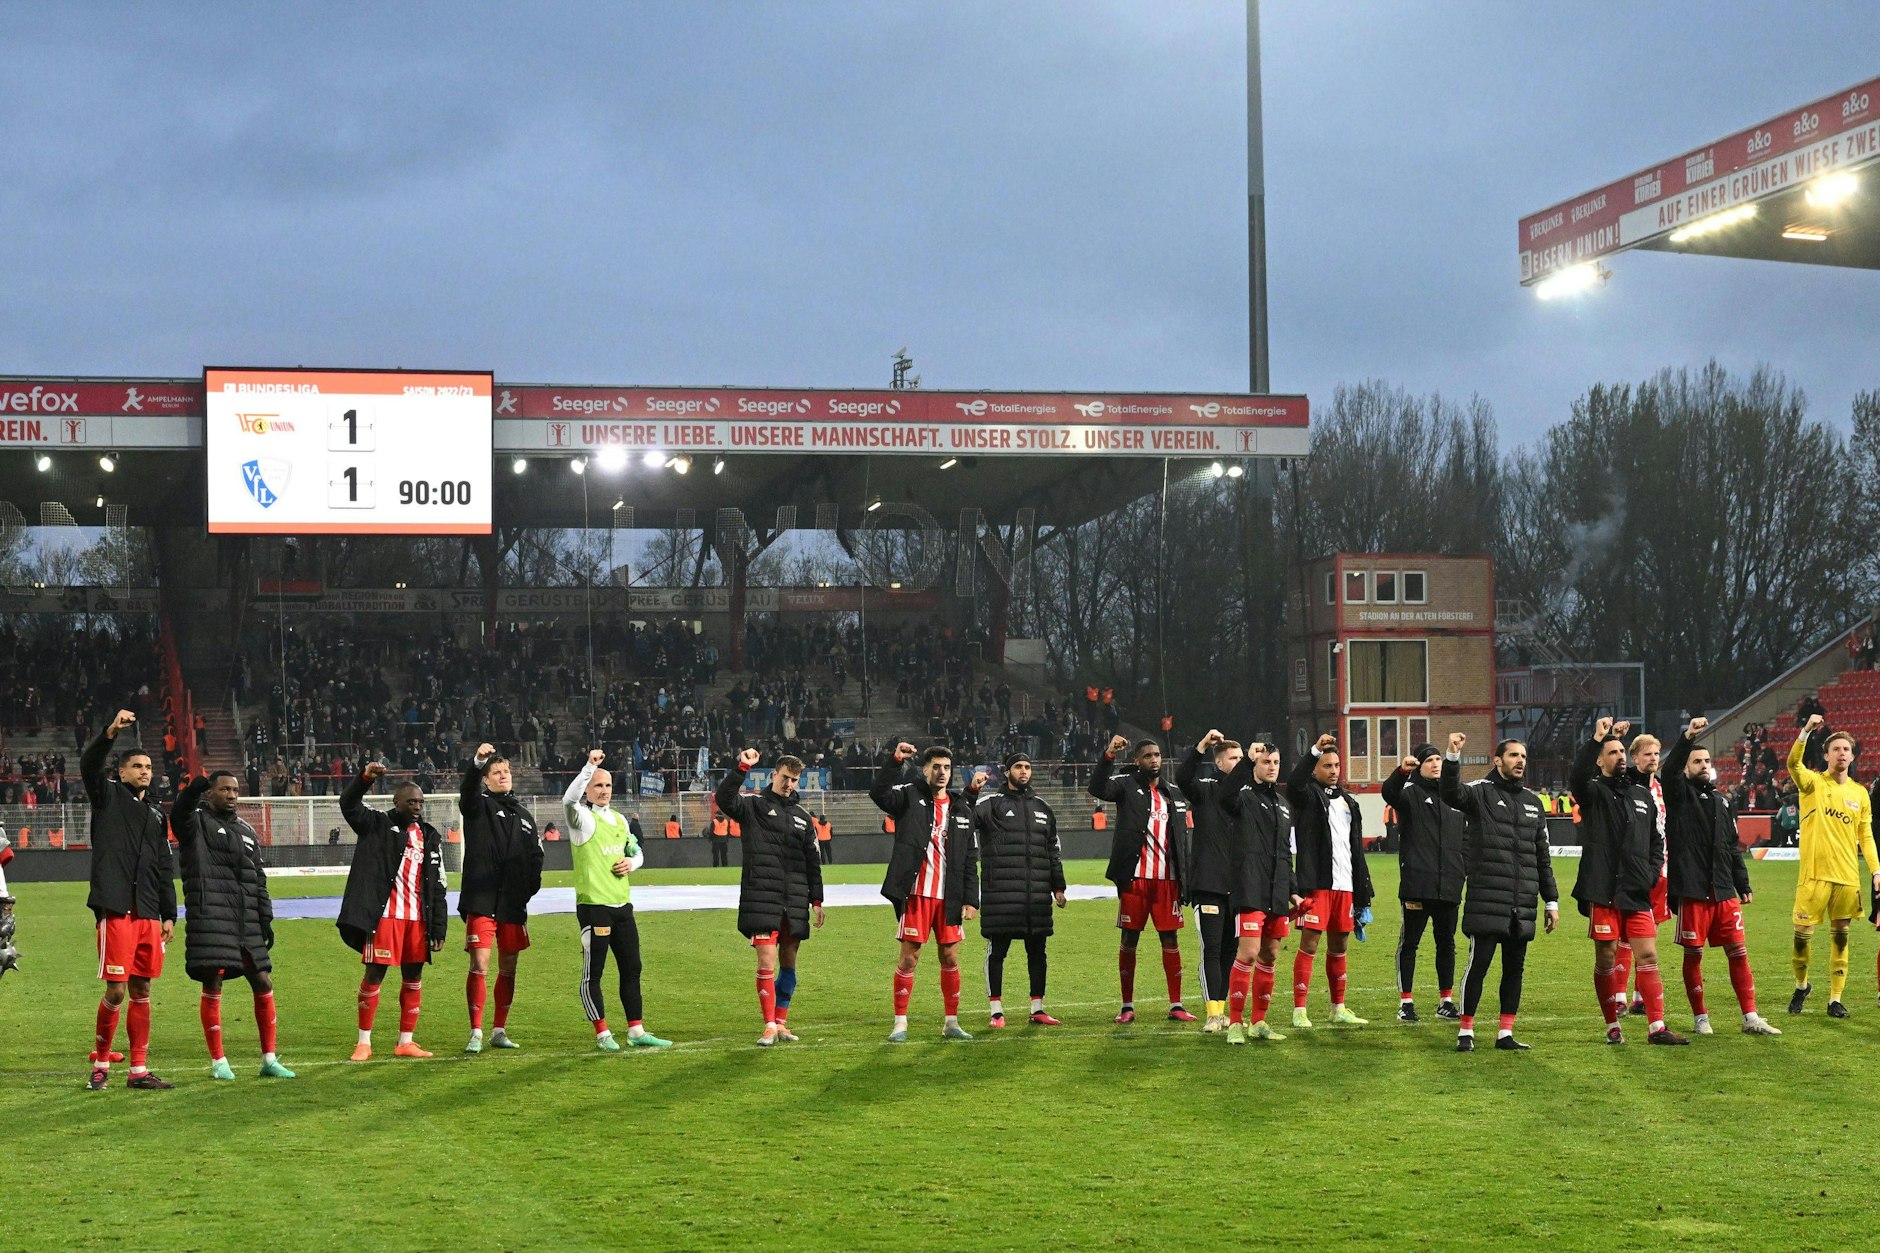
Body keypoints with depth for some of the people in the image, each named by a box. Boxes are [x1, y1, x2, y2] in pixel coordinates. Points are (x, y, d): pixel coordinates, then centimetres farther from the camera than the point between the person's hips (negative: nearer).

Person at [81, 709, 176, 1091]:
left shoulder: (155, 813, 20)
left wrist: (169, 915, 15)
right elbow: (88, 765, -15)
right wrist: (111, 732, -30)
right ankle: (100, 1064, 8)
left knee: (141, 991, 7)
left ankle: (139, 1071, 12)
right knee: (116, 990, -8)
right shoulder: (108, 796, 6)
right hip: (115, 909, -6)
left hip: (147, 913, 6)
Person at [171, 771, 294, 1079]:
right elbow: (179, 814, -24)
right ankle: (218, 1062, 5)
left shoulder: (247, 832, 21)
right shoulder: (197, 821, 3)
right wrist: (192, 791, -45)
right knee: (212, 985, -6)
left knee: (263, 984, 5)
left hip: (247, 923, 6)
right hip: (210, 918, -6)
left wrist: (265, 919, 13)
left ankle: (269, 1059, 13)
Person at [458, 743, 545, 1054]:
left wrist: (531, 884, 4)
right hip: (481, 901, -5)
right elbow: (467, 791, -18)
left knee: (508, 967, 9)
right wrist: (477, 762, -37)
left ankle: (500, 1031, 18)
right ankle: (476, 1033, -7)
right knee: (479, 965, -11)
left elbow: (535, 855, 22)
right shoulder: (479, 807, 4)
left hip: (513, 903, 5)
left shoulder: (524, 816, 18)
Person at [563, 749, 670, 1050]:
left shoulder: (620, 819, 15)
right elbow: (569, 799, -29)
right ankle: (602, 1034, 5)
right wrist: (590, 766, -37)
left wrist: (631, 863, 3)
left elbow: (636, 852, 27)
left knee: (631, 969, 10)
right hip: (593, 904, -7)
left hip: (622, 904, 7)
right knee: (593, 973, -2)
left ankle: (636, 1031, 17)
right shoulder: (583, 818, -6)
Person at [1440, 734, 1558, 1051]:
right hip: (1486, 902, -6)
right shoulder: (1481, 792, 1)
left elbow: (1542, 857, 22)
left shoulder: (1533, 802, 19)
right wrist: (1452, 756, -38)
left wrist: (1551, 901, 18)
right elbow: (1451, 793, -23)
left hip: (1522, 906, 6)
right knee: (1478, 963, -7)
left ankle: (1505, 1034, 13)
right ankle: (1465, 1031, 2)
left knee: (1515, 968, 7)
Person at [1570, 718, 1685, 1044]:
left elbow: (1656, 839, 25)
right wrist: (1596, 739, -32)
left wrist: (1652, 870, 8)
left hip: (1637, 892, 4)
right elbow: (1576, 777, -24)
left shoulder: (1642, 795, 17)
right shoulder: (1593, 792, 0)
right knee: (1606, 957, 2)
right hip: (1603, 891, -4)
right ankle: (1613, 1026, 12)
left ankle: (1657, 1027, 1)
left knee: (1648, 956, 0)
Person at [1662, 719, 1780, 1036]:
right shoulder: (1680, 794, 1)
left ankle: (1751, 1018, 6)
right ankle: (1701, 1019, 12)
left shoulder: (1721, 801, 18)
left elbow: (1733, 848, 21)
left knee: (1738, 952, 3)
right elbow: (1669, 770, -22)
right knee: (1693, 955, 2)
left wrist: (1743, 885, 16)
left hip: (1724, 891, 5)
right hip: (1692, 890, -5)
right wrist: (1687, 738, -35)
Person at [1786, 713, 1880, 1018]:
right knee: (1802, 935, -3)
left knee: (1840, 938, 5)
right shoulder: (1813, 783, 0)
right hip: (1814, 874, -3)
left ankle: (1835, 999, 13)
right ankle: (1802, 986, 22)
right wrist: (1806, 731, -34)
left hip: (1848, 877, 3)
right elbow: (1793, 763, -21)